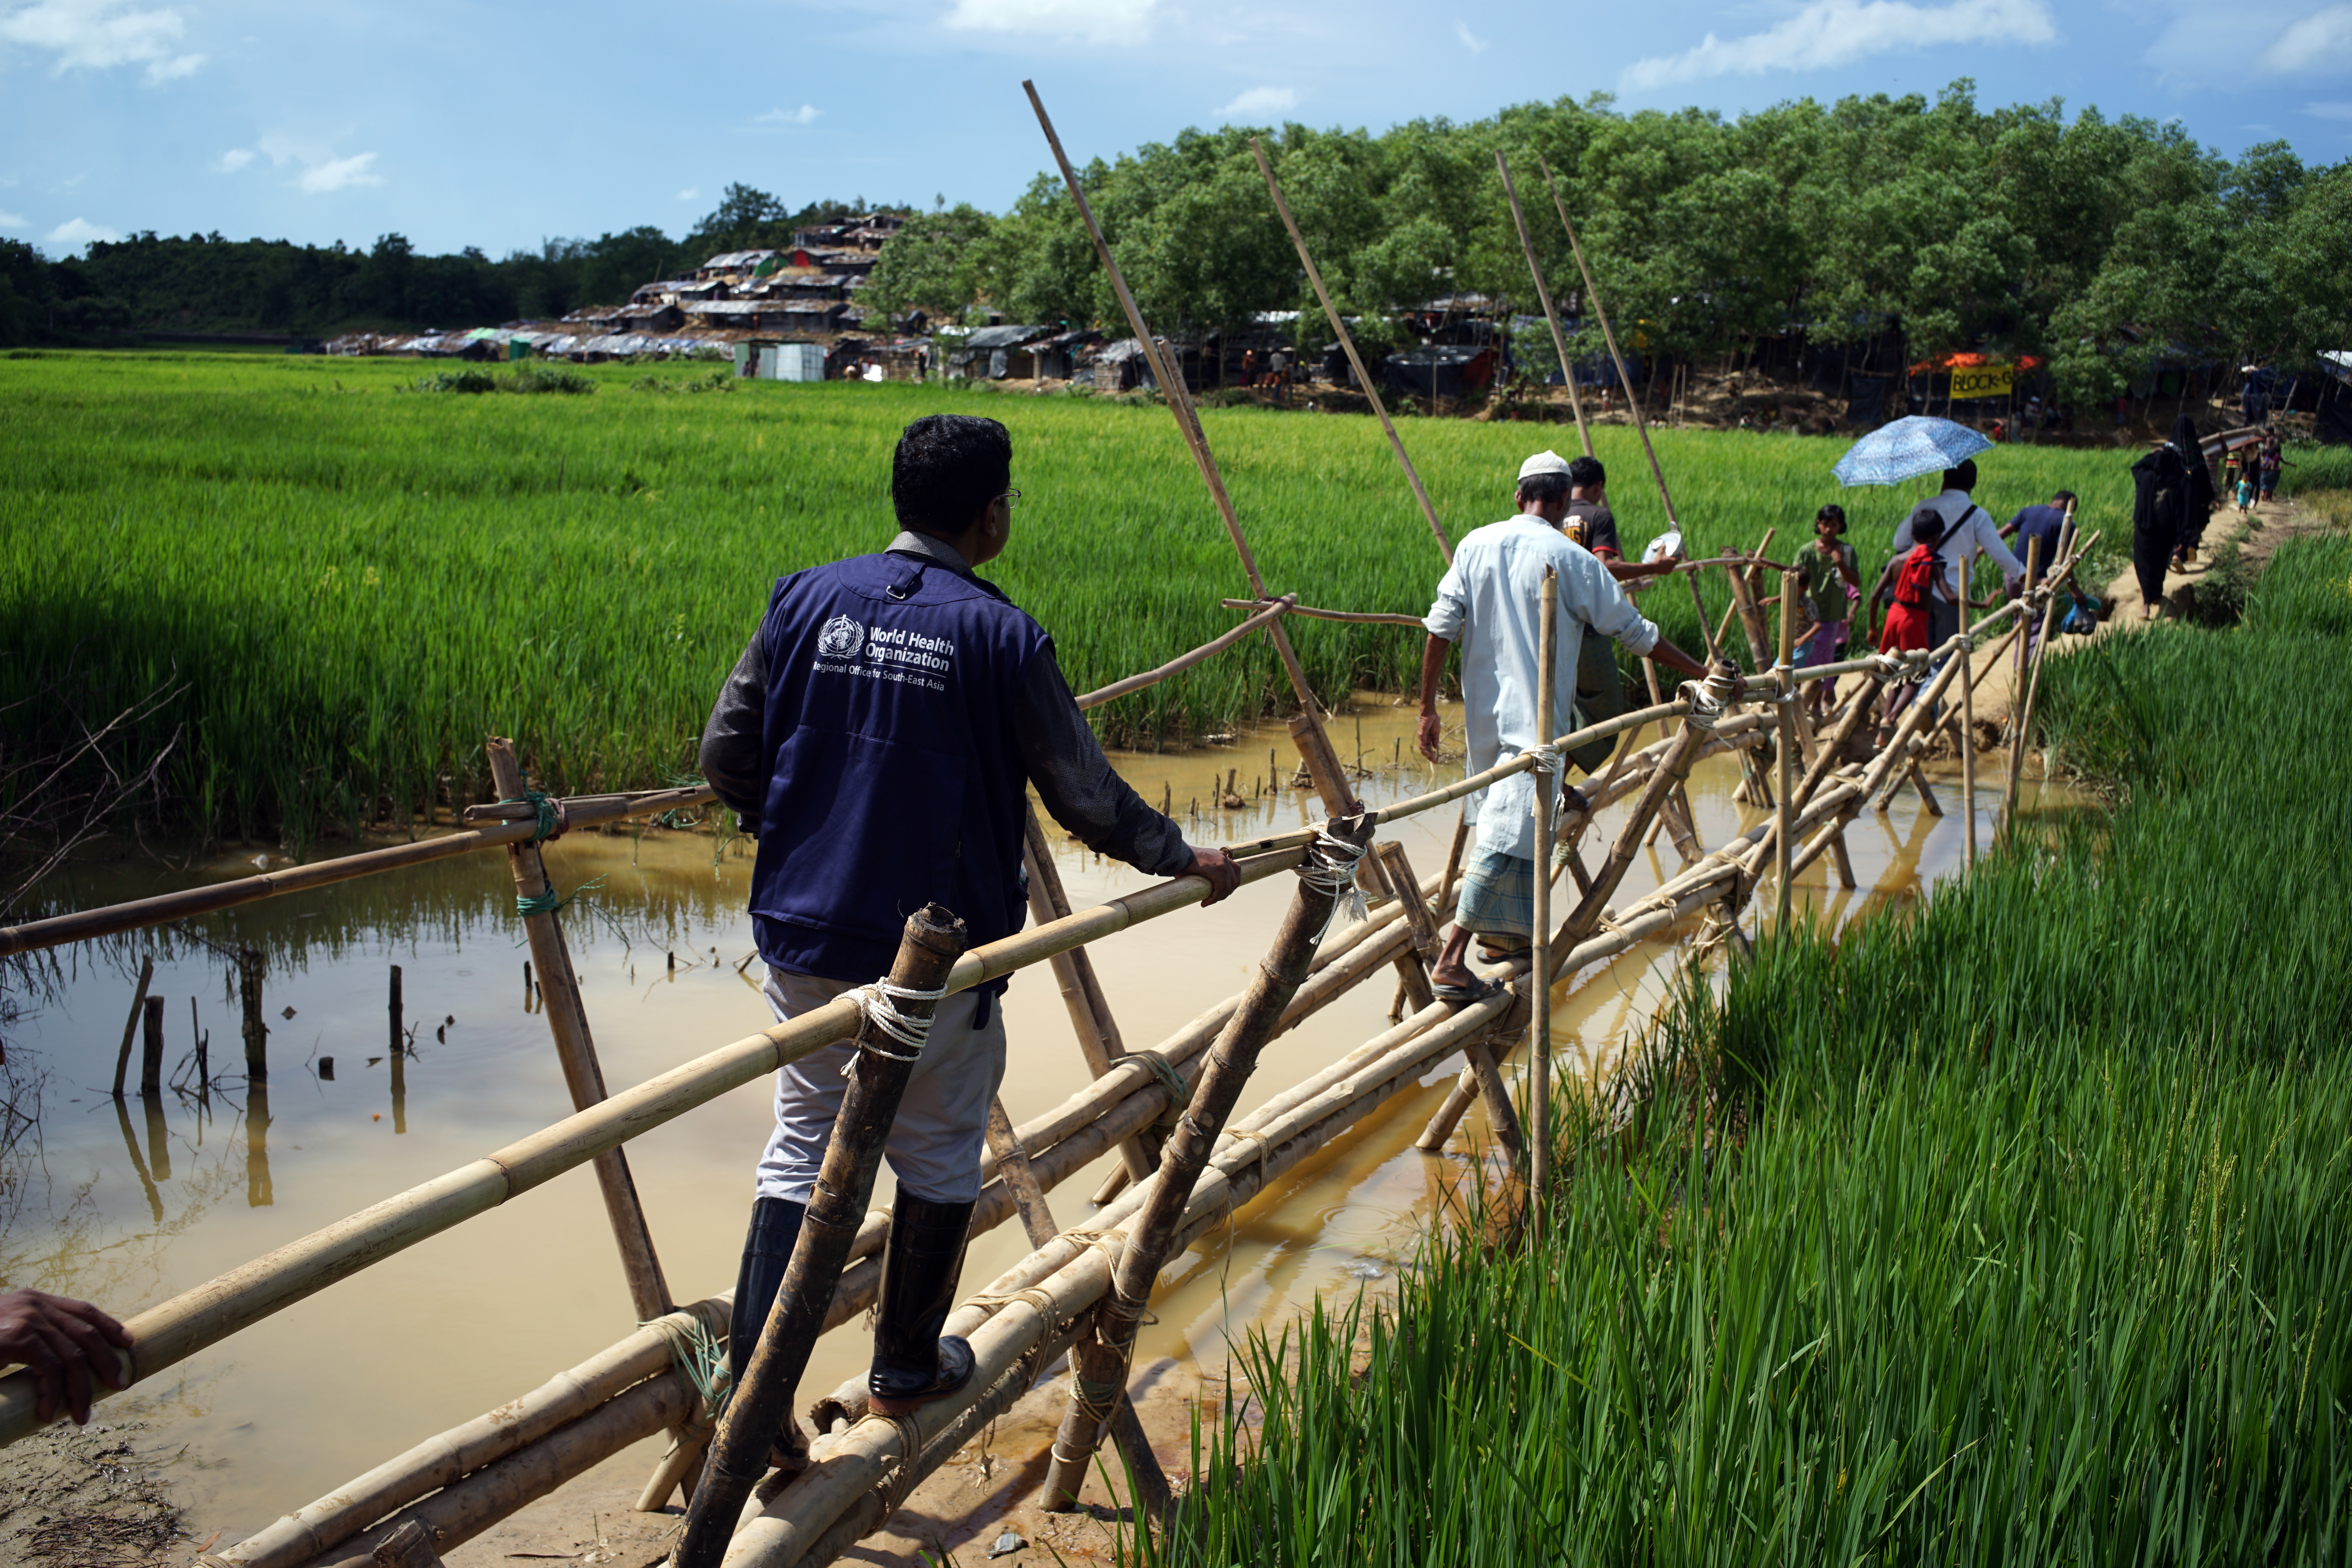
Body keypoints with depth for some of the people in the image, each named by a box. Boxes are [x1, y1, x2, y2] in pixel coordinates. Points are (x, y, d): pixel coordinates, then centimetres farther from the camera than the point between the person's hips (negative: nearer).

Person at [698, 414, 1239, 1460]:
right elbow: (1085, 798, -9)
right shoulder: (1001, 637, -12)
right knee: (938, 1157, 16)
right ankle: (907, 1369, 31)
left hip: (805, 936, 4)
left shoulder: (804, 601, -1)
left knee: (802, 1142, 14)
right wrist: (1182, 861, 8)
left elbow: (726, 757, 3)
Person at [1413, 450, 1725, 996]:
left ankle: (1504, 930, 35)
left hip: (1483, 710, 6)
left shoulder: (1476, 544, 4)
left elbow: (1441, 627, 0)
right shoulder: (1570, 558, -7)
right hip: (1535, 716, -6)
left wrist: (1428, 710, 6)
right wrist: (1699, 672, 11)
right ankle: (1451, 960, -13)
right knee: (1507, 833, -7)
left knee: (1502, 816, 22)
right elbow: (1634, 631, -1)